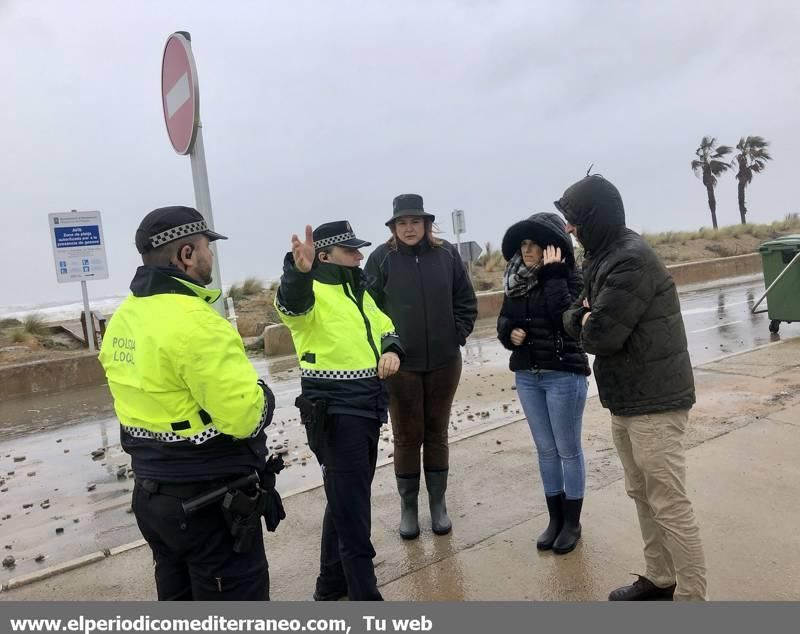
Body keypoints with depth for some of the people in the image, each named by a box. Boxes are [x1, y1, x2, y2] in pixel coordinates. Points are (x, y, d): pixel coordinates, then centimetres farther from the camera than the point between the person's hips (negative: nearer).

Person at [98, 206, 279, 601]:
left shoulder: (122, 319, 4)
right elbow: (247, 417, -26)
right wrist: (260, 393, -7)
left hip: (150, 493, 9)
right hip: (210, 501, -9)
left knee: (179, 600, 25)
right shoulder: (195, 323, -25)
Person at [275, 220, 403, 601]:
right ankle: (365, 596, 12)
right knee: (351, 507, -2)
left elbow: (385, 330, 22)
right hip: (334, 412, -9)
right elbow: (291, 303, -34)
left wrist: (392, 350, -1)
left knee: (346, 500, 20)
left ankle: (332, 586, 38)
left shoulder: (360, 292, 15)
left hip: (367, 408, 9)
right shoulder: (312, 291, -11)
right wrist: (298, 269, -56)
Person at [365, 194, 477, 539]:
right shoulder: (381, 258, -5)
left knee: (437, 434, 14)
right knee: (406, 436, 9)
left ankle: (438, 504, 28)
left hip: (444, 362, 2)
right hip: (400, 363, -2)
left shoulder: (446, 254, 0)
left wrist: (458, 335, -1)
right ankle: (408, 507, 25)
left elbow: (466, 301, 7)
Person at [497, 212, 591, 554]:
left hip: (564, 374, -5)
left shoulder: (568, 277, -10)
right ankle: (555, 519, 30)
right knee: (545, 449, 15)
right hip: (527, 375, 6)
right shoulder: (515, 280, 6)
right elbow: (503, 320, 13)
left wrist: (552, 275, -22)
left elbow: (564, 317, -26)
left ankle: (572, 522, 24)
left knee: (568, 449, 8)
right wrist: (509, 333, -8)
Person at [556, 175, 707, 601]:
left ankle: (691, 599, 15)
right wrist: (586, 317, -12)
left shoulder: (631, 260, -21)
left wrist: (588, 324, -3)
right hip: (625, 399, 10)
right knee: (642, 495, 20)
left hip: (654, 402, -10)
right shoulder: (603, 257, 10)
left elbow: (598, 336, -26)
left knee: (670, 506, 0)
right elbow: (573, 317, 10)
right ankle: (659, 579, 36)